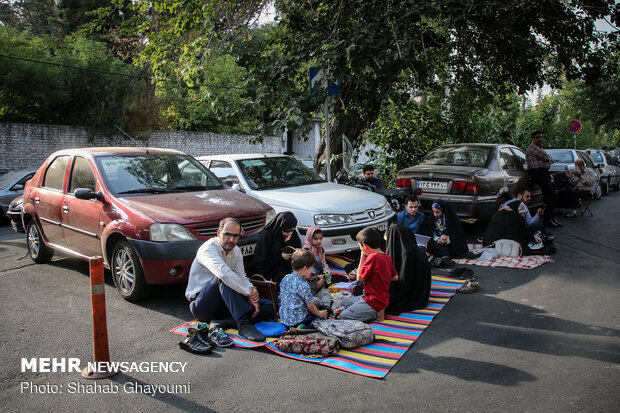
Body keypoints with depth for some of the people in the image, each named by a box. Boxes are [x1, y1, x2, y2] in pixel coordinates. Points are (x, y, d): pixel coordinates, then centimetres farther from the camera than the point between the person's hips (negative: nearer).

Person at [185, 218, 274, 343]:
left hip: (224, 304, 7)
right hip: (201, 304, -7)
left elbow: (242, 278, 1)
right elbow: (223, 272, -35)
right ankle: (244, 324, -42)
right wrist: (250, 291, -35)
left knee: (268, 307, -8)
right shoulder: (208, 248, -16)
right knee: (223, 278, -35)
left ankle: (220, 323, -26)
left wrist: (253, 298, -19)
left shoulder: (236, 251, 9)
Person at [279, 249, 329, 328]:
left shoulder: (285, 278, -2)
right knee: (324, 318, 1)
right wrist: (320, 314, 5)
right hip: (298, 321, -8)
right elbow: (311, 307, -15)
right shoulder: (303, 286, -24)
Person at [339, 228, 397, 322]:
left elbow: (359, 278, -14)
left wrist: (362, 257, -9)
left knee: (343, 316, -10)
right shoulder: (387, 257, 3)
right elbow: (395, 277, 13)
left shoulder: (373, 257, -23)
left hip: (374, 300, -9)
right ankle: (378, 310, 5)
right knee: (343, 303, 18)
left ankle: (377, 314, -6)